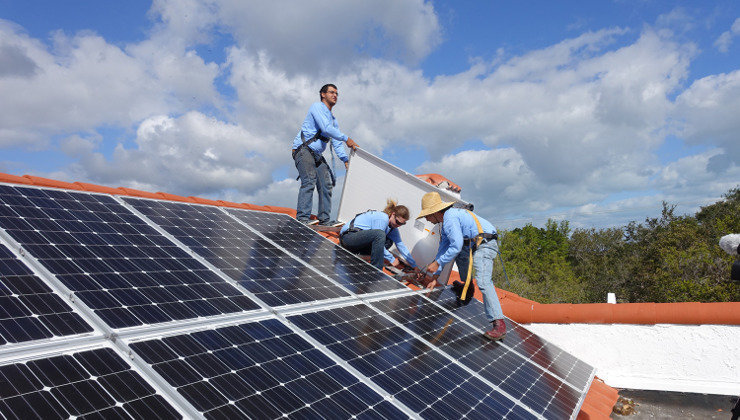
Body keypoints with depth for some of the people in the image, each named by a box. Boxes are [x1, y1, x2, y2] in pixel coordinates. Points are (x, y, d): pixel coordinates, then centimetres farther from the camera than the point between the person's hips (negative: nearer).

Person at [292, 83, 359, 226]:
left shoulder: (333, 119, 25)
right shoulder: (317, 107, -1)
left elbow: (336, 142, 19)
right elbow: (326, 128, -16)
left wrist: (345, 159, 5)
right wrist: (346, 139, -13)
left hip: (317, 154, 9)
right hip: (303, 149, -9)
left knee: (326, 182, -2)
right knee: (309, 181, -22)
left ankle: (324, 219, 0)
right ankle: (302, 218, -25)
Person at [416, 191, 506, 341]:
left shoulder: (450, 218, -14)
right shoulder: (445, 222, 19)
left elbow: (456, 246, -20)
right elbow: (443, 248, 21)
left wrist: (437, 263, -12)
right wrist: (435, 277, 18)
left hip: (484, 245, -11)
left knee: (483, 281, -23)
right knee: (459, 254, 33)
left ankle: (499, 324, -28)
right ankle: (467, 287, 42)